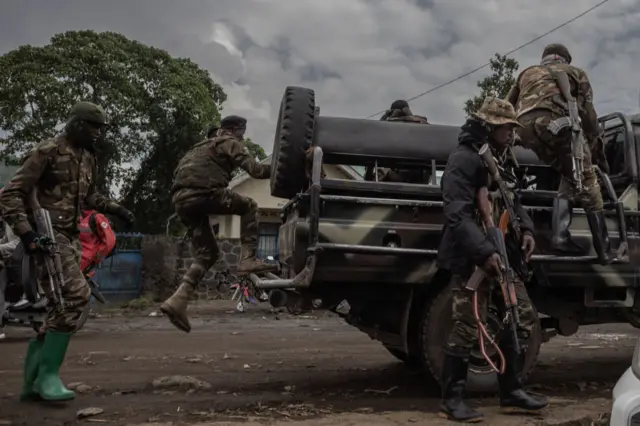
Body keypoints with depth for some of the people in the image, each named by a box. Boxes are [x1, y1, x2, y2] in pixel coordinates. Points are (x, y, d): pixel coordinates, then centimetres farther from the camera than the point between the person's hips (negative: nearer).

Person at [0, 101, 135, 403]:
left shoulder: (87, 158, 16)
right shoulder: (47, 152, -9)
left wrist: (116, 209, 22)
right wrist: (26, 233, -24)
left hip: (71, 237, 9)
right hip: (48, 237, -9)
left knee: (61, 306, 6)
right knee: (75, 295, -22)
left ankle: (32, 382, 16)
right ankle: (48, 375, -13)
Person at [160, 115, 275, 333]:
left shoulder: (204, 146, 36)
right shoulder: (230, 143, 10)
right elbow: (255, 170, -2)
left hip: (181, 199, 8)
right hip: (202, 192, -8)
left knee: (207, 252, 13)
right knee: (249, 206, 11)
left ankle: (178, 300, -1)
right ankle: (248, 259, -3)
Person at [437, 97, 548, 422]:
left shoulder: (500, 159, 18)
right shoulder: (463, 160, -13)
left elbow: (511, 201, 26)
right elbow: (457, 214, -22)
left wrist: (526, 229, 7)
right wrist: (484, 251, -30)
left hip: (501, 255, 10)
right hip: (471, 259, -10)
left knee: (523, 318, 12)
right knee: (467, 328, -7)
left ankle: (511, 392, 23)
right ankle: (451, 400, 6)